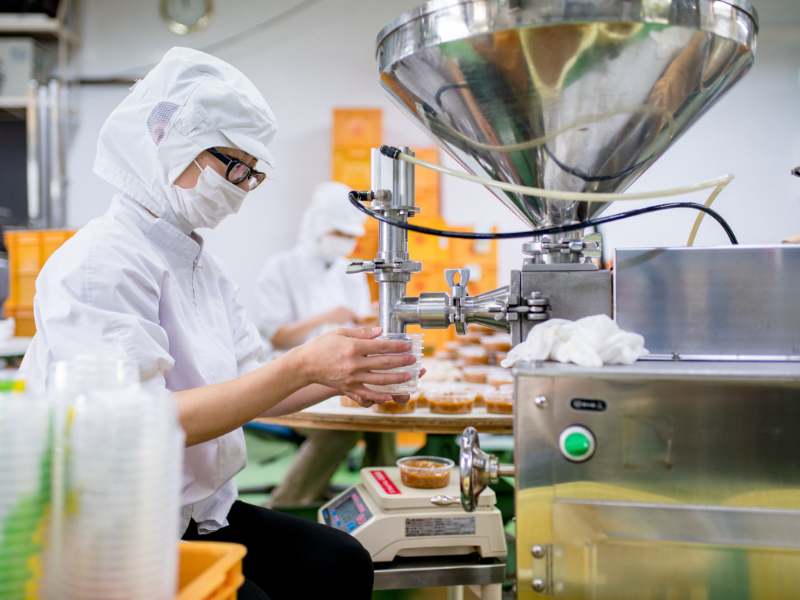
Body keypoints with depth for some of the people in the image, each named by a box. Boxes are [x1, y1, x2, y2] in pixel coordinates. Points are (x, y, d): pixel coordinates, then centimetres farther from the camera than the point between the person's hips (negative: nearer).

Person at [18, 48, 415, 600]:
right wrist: (302, 365, -30)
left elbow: (246, 393, 8)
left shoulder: (203, 265, 11)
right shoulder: (97, 264, -17)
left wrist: (340, 377, -10)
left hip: (197, 510, 8)